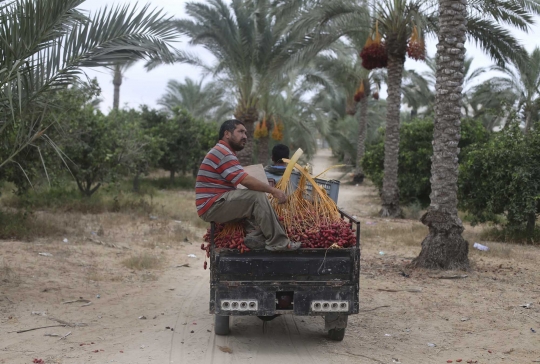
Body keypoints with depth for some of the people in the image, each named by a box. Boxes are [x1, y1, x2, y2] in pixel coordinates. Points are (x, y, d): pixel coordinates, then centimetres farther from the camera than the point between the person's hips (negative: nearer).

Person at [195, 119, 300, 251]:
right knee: (258, 197, -21)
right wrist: (273, 190, -14)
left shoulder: (224, 152, 22)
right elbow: (246, 181, -21)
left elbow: (243, 182, 15)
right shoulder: (223, 153, -13)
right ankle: (278, 243, -20)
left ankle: (257, 237, -14)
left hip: (216, 206, 11)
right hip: (212, 207, -11)